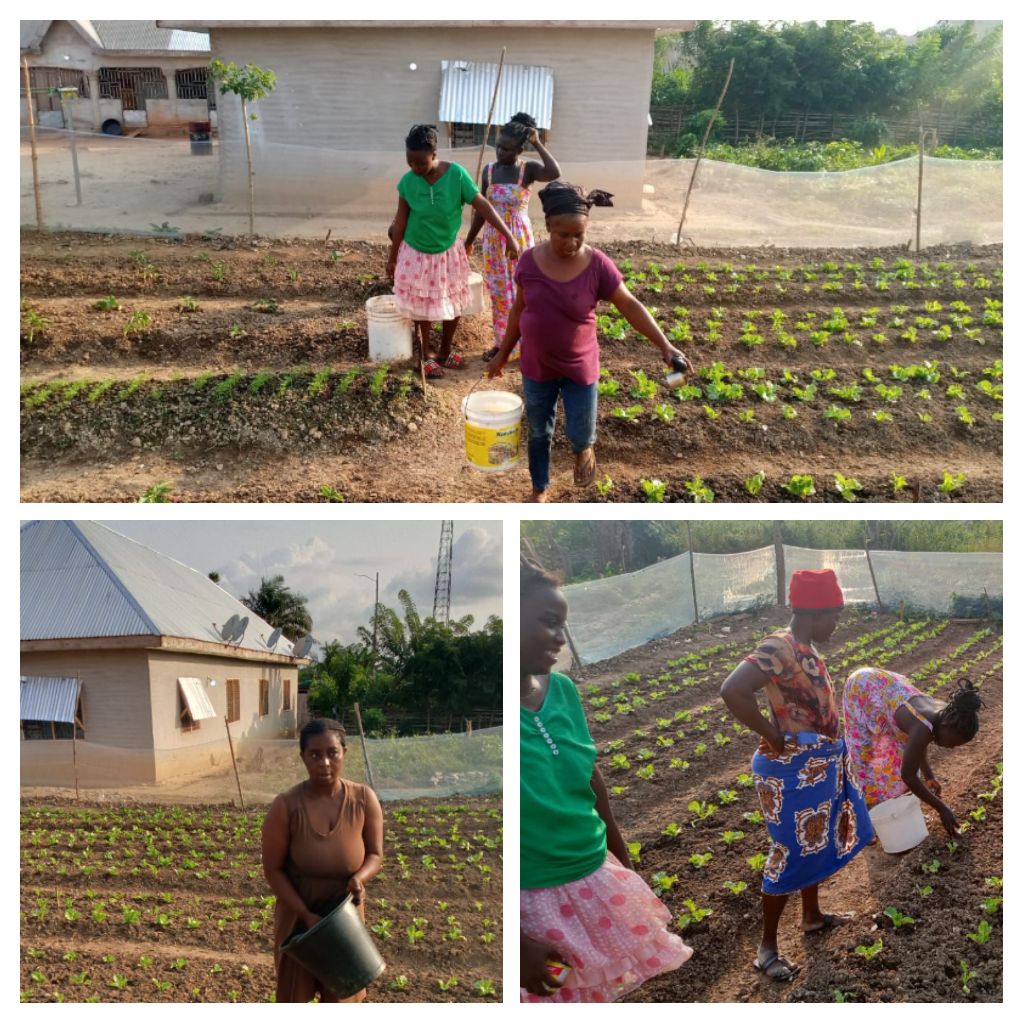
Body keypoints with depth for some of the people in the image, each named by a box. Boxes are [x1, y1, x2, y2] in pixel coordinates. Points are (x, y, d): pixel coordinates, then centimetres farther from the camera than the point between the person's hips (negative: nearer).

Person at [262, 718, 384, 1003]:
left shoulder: (364, 799, -16)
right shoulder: (285, 806, -22)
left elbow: (375, 854, -5)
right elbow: (273, 869, -15)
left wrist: (360, 877, -26)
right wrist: (306, 914, -20)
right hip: (298, 914, -2)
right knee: (294, 991, 15)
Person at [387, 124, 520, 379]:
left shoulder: (456, 174, -21)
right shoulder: (407, 181, -17)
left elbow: (482, 206, -18)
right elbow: (401, 220, -6)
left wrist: (509, 236, -21)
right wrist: (393, 256, 1)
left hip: (447, 253, 1)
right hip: (416, 254, -1)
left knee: (453, 304, 13)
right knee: (421, 305, 10)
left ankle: (445, 351, 35)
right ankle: (426, 356, 29)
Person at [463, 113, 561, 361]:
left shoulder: (528, 169, -11)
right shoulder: (489, 170, 1)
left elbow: (555, 173, -34)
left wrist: (538, 144, -27)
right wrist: (469, 239, 13)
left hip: (520, 238, -4)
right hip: (494, 239, 4)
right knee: (498, 292, 11)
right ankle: (501, 342, 24)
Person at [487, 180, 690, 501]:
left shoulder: (597, 264, -17)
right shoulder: (530, 260, -11)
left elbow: (630, 305, -11)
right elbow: (519, 309, 2)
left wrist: (665, 346, -19)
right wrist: (503, 354, 10)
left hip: (579, 367, -2)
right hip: (536, 367, 2)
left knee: (579, 434, 5)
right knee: (539, 434, 16)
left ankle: (585, 449, 43)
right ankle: (540, 491, 38)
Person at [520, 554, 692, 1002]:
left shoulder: (563, 689, -2)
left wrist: (625, 866, 20)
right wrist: (519, 940, -17)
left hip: (596, 884, 6)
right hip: (533, 900, -6)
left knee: (600, 992, 21)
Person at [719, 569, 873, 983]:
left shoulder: (805, 649, 4)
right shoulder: (779, 648, -26)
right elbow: (732, 691, -39)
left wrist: (831, 742, 8)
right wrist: (774, 736, -27)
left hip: (819, 766, 10)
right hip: (794, 770, -10)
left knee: (815, 844, 24)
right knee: (790, 853, 0)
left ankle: (813, 916, 45)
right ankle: (767, 947, 14)